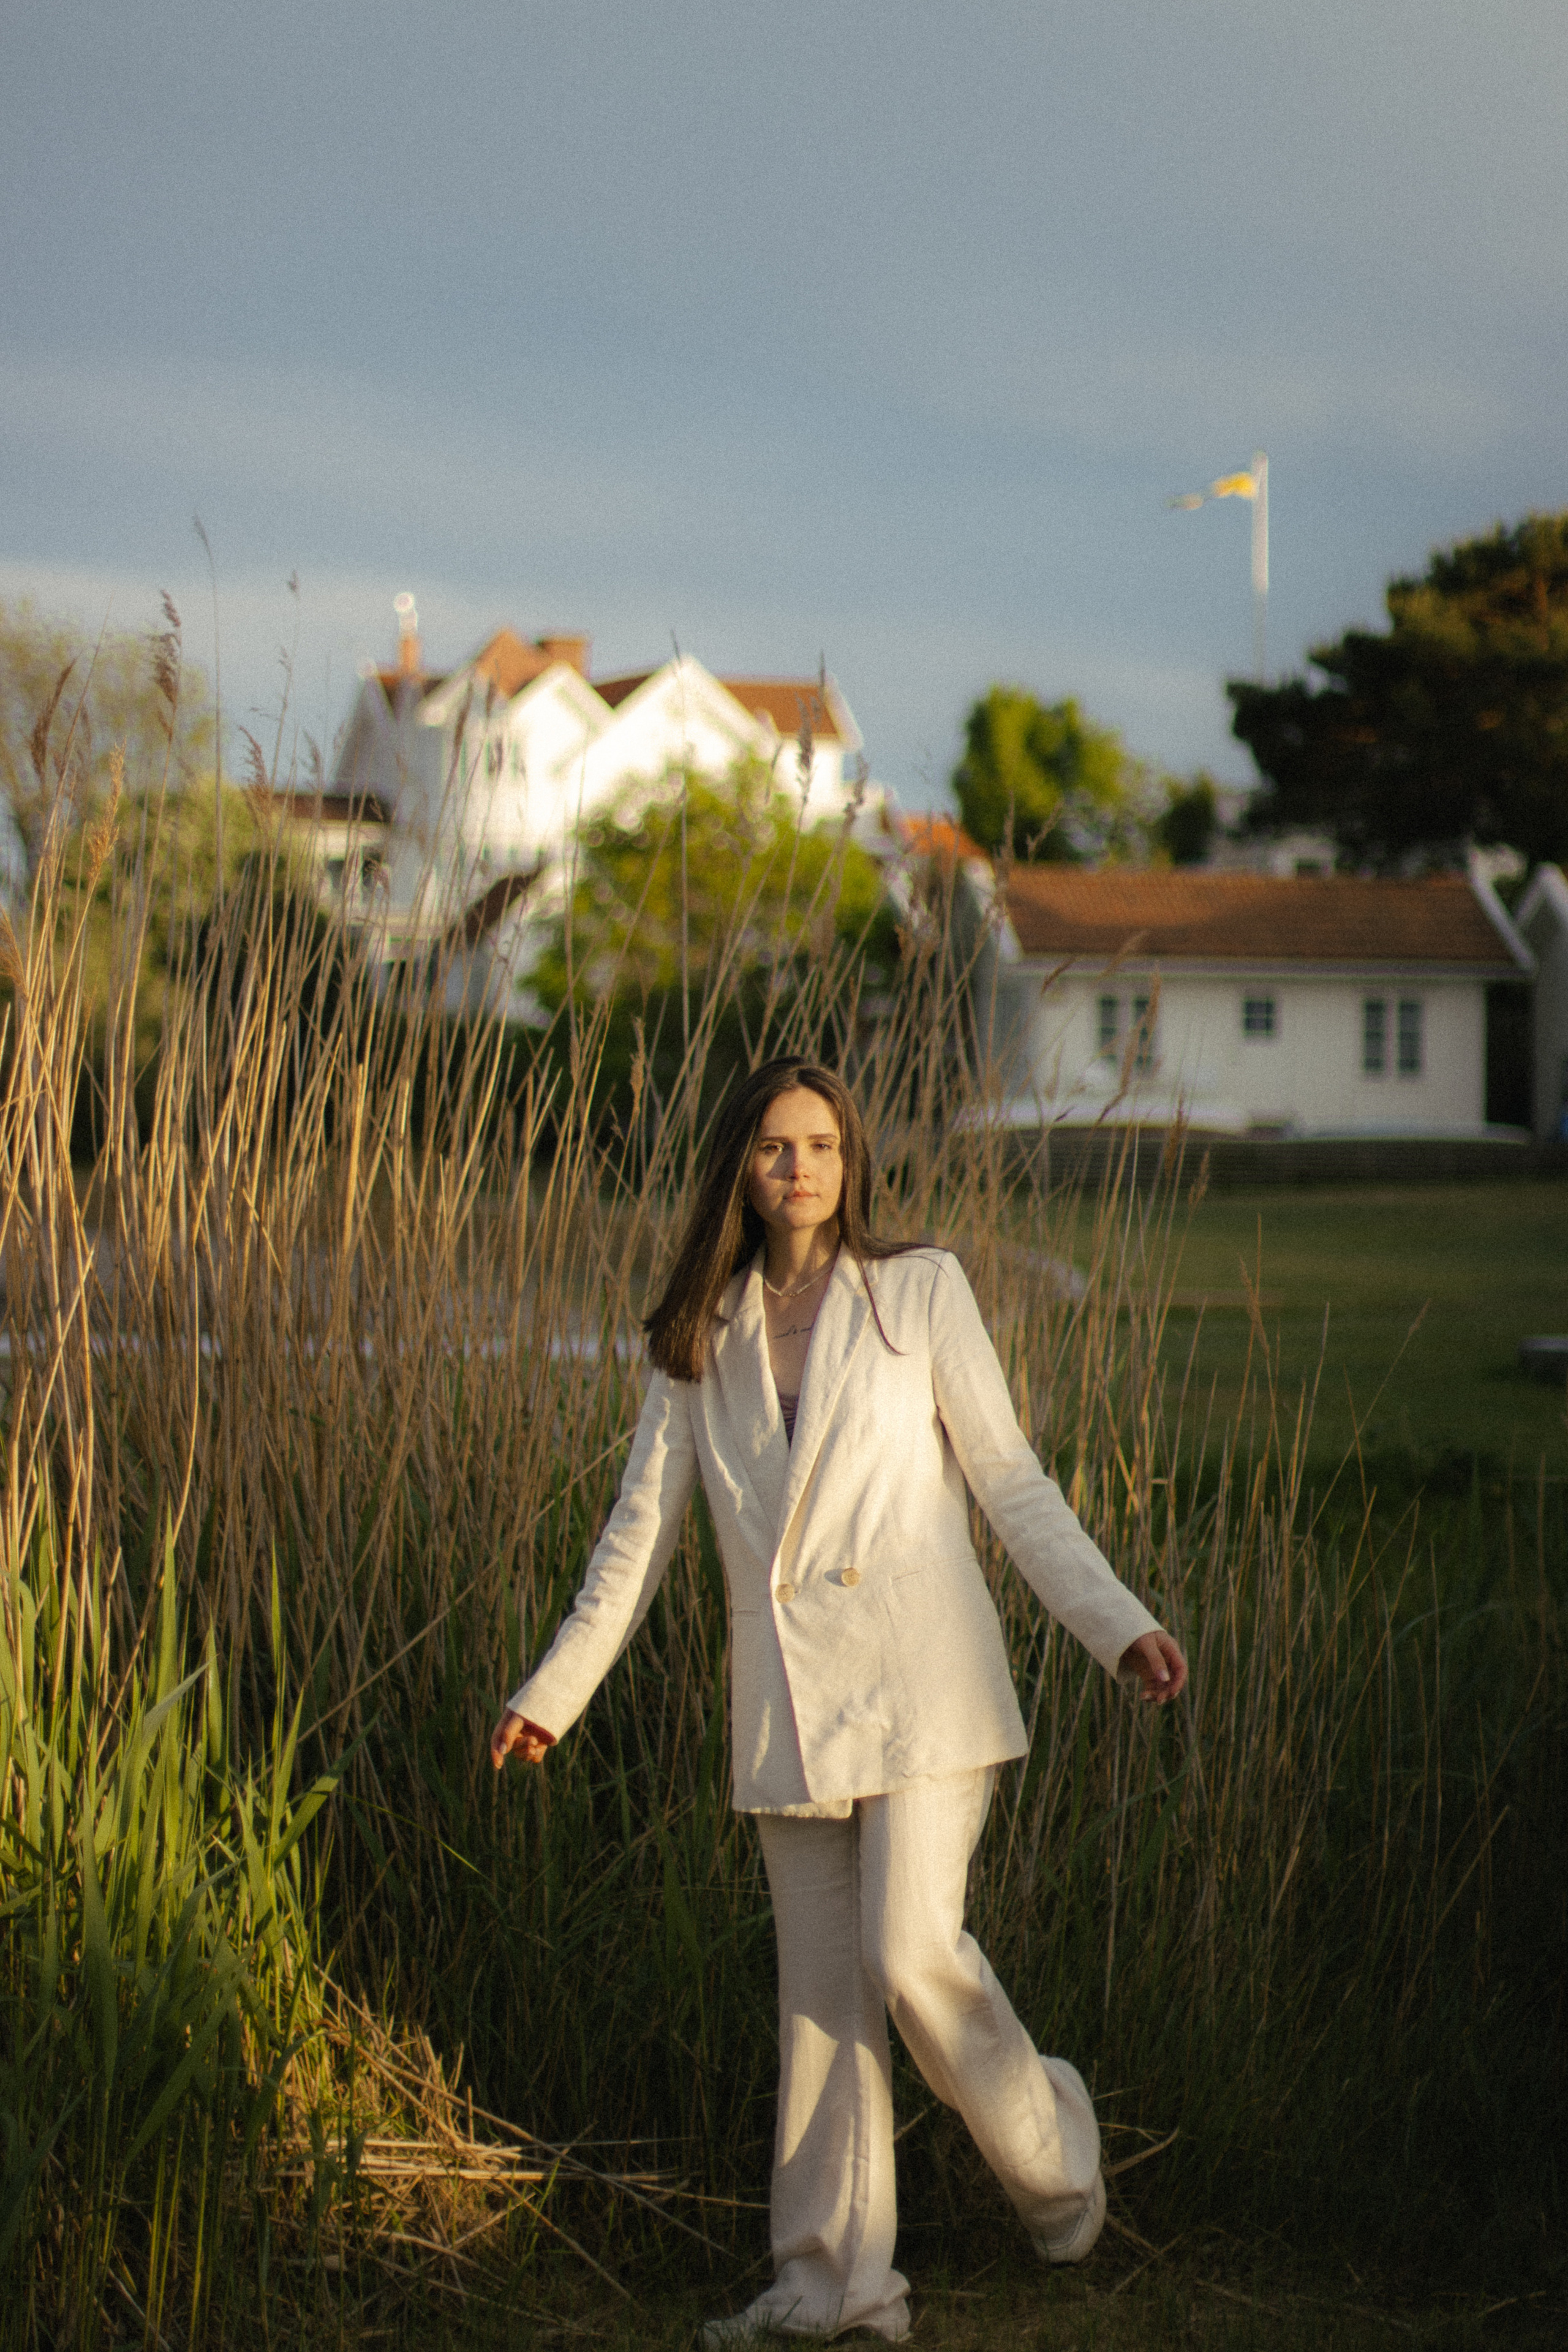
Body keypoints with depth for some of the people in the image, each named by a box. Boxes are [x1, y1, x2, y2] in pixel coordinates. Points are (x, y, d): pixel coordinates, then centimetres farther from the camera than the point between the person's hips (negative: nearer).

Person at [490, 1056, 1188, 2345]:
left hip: (919, 1673, -3)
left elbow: (1011, 1479, 1)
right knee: (822, 1988, 4)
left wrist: (1120, 1625, -7)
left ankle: (1051, 2152, 13)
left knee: (911, 1950, -14)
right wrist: (554, 1692, 14)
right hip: (788, 1695, 4)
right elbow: (642, 1530, 15)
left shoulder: (921, 1289, 2)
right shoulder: (704, 1335, 11)